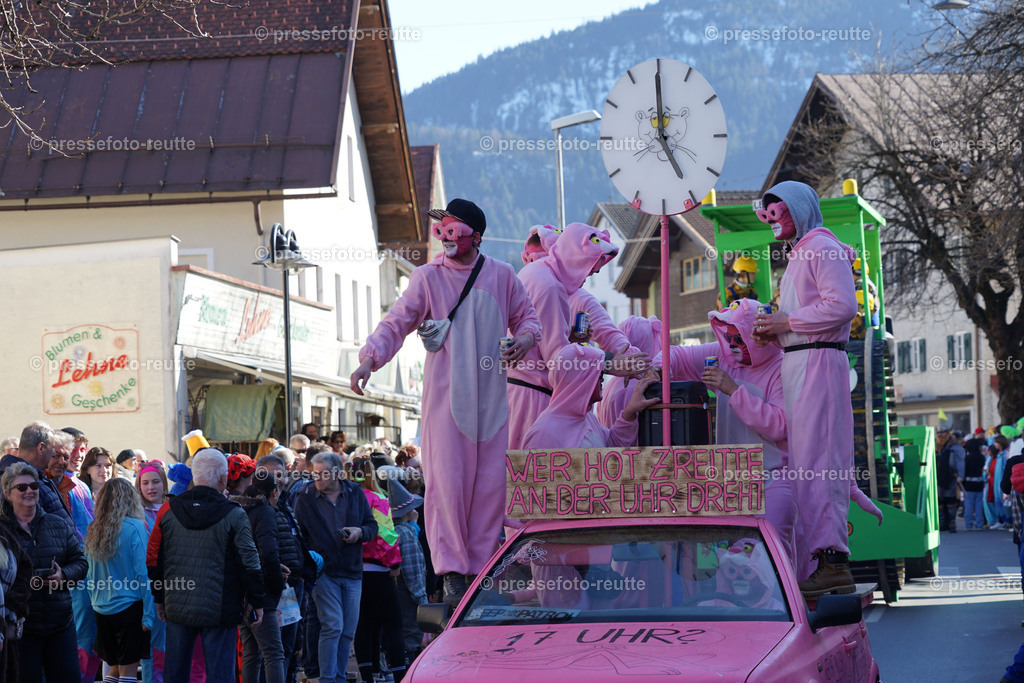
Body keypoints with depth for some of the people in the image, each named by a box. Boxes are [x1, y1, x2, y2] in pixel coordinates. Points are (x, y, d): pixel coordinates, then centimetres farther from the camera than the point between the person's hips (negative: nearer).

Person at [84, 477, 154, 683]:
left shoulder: (94, 531, 5)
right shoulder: (134, 528, -11)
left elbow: (91, 575, 10)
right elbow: (142, 574, -12)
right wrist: (148, 614, -11)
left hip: (102, 610, 5)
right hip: (129, 607, -5)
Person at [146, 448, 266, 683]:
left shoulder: (168, 510, 1)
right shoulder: (234, 516, -10)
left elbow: (153, 560, 7)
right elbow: (249, 564, -8)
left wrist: (160, 598, 18)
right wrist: (256, 602, 5)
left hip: (177, 608, 4)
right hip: (219, 610, -3)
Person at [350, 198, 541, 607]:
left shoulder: (501, 276, 8)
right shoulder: (428, 277, 1)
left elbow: (525, 316, 19)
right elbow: (397, 323, -3)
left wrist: (525, 339, -4)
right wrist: (369, 358, -19)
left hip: (490, 393, 2)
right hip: (445, 393, -2)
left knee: (491, 480, 1)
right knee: (448, 478, -9)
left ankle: (483, 568, 9)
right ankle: (452, 570, -4)